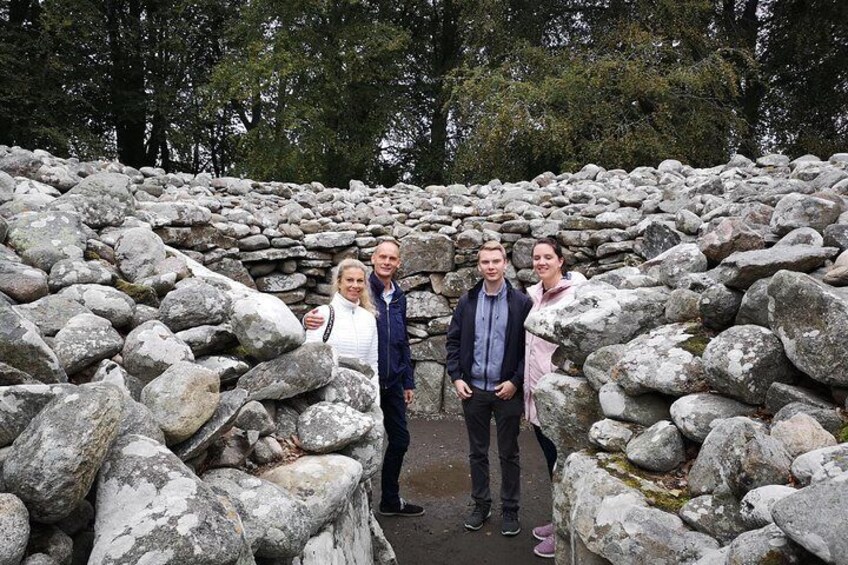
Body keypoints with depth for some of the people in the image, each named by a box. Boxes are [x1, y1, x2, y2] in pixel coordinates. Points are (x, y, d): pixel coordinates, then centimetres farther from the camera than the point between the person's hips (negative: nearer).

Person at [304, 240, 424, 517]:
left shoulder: (399, 297, 9)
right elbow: (331, 315, -16)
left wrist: (408, 381, 17)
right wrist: (310, 318, -39)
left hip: (392, 383, 7)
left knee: (400, 439, 15)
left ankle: (391, 500, 32)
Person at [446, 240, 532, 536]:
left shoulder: (521, 303, -5)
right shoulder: (467, 302, 4)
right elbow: (453, 340, 8)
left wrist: (516, 381, -11)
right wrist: (456, 377, -2)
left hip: (507, 390, -2)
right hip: (473, 390, 3)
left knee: (509, 454, 9)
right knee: (477, 452, 13)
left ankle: (510, 509, 22)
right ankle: (481, 504, 28)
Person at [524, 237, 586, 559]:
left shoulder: (575, 294, -12)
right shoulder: (533, 295, 10)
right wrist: (527, 388, 16)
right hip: (537, 391, 7)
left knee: (562, 462, 3)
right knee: (550, 460, 18)